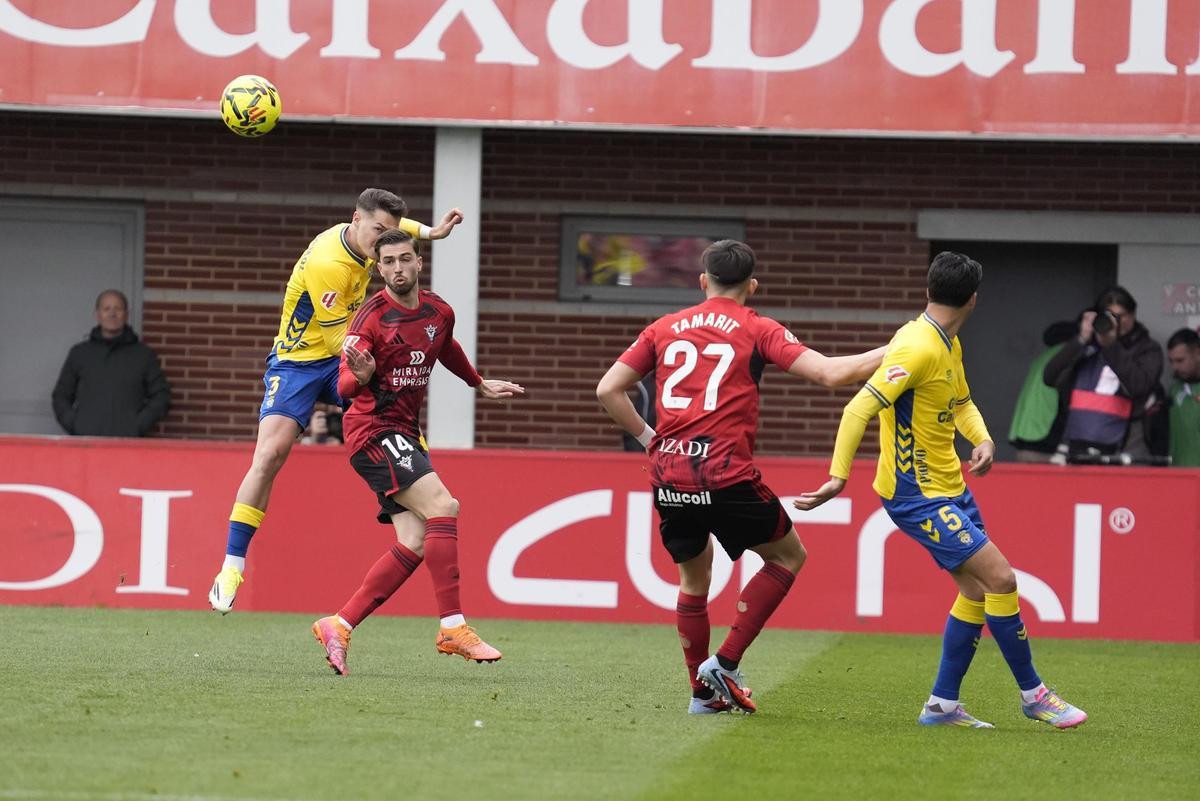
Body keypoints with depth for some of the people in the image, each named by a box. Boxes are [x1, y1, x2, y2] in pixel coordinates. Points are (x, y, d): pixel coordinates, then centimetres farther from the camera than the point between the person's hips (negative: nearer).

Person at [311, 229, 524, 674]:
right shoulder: (372, 316, -13)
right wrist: (361, 376, -40)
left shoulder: (439, 312, 7)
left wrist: (480, 384, 42)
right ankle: (452, 627, -24)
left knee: (415, 544, -2)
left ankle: (339, 626, 2)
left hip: (406, 434, 8)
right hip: (374, 431, -8)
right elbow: (344, 386, -18)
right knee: (442, 506, -22)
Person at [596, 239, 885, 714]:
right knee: (788, 556, 14)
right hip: (725, 474, -4)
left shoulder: (665, 328, 15)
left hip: (668, 476, 4)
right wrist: (892, 353, 6)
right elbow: (830, 373, -5)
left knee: (694, 576, 22)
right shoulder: (757, 331, 4)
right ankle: (725, 662, 4)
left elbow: (608, 390, 12)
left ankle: (702, 692, 21)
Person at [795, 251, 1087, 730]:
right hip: (918, 495, -10)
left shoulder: (950, 345, 10)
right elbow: (860, 408, -26)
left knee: (977, 590, 10)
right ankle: (1032, 694, -1)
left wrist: (983, 439, 5)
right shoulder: (919, 348, -21)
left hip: (949, 488, 10)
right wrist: (838, 478, -32)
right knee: (1000, 578, -12)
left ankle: (943, 705, 17)